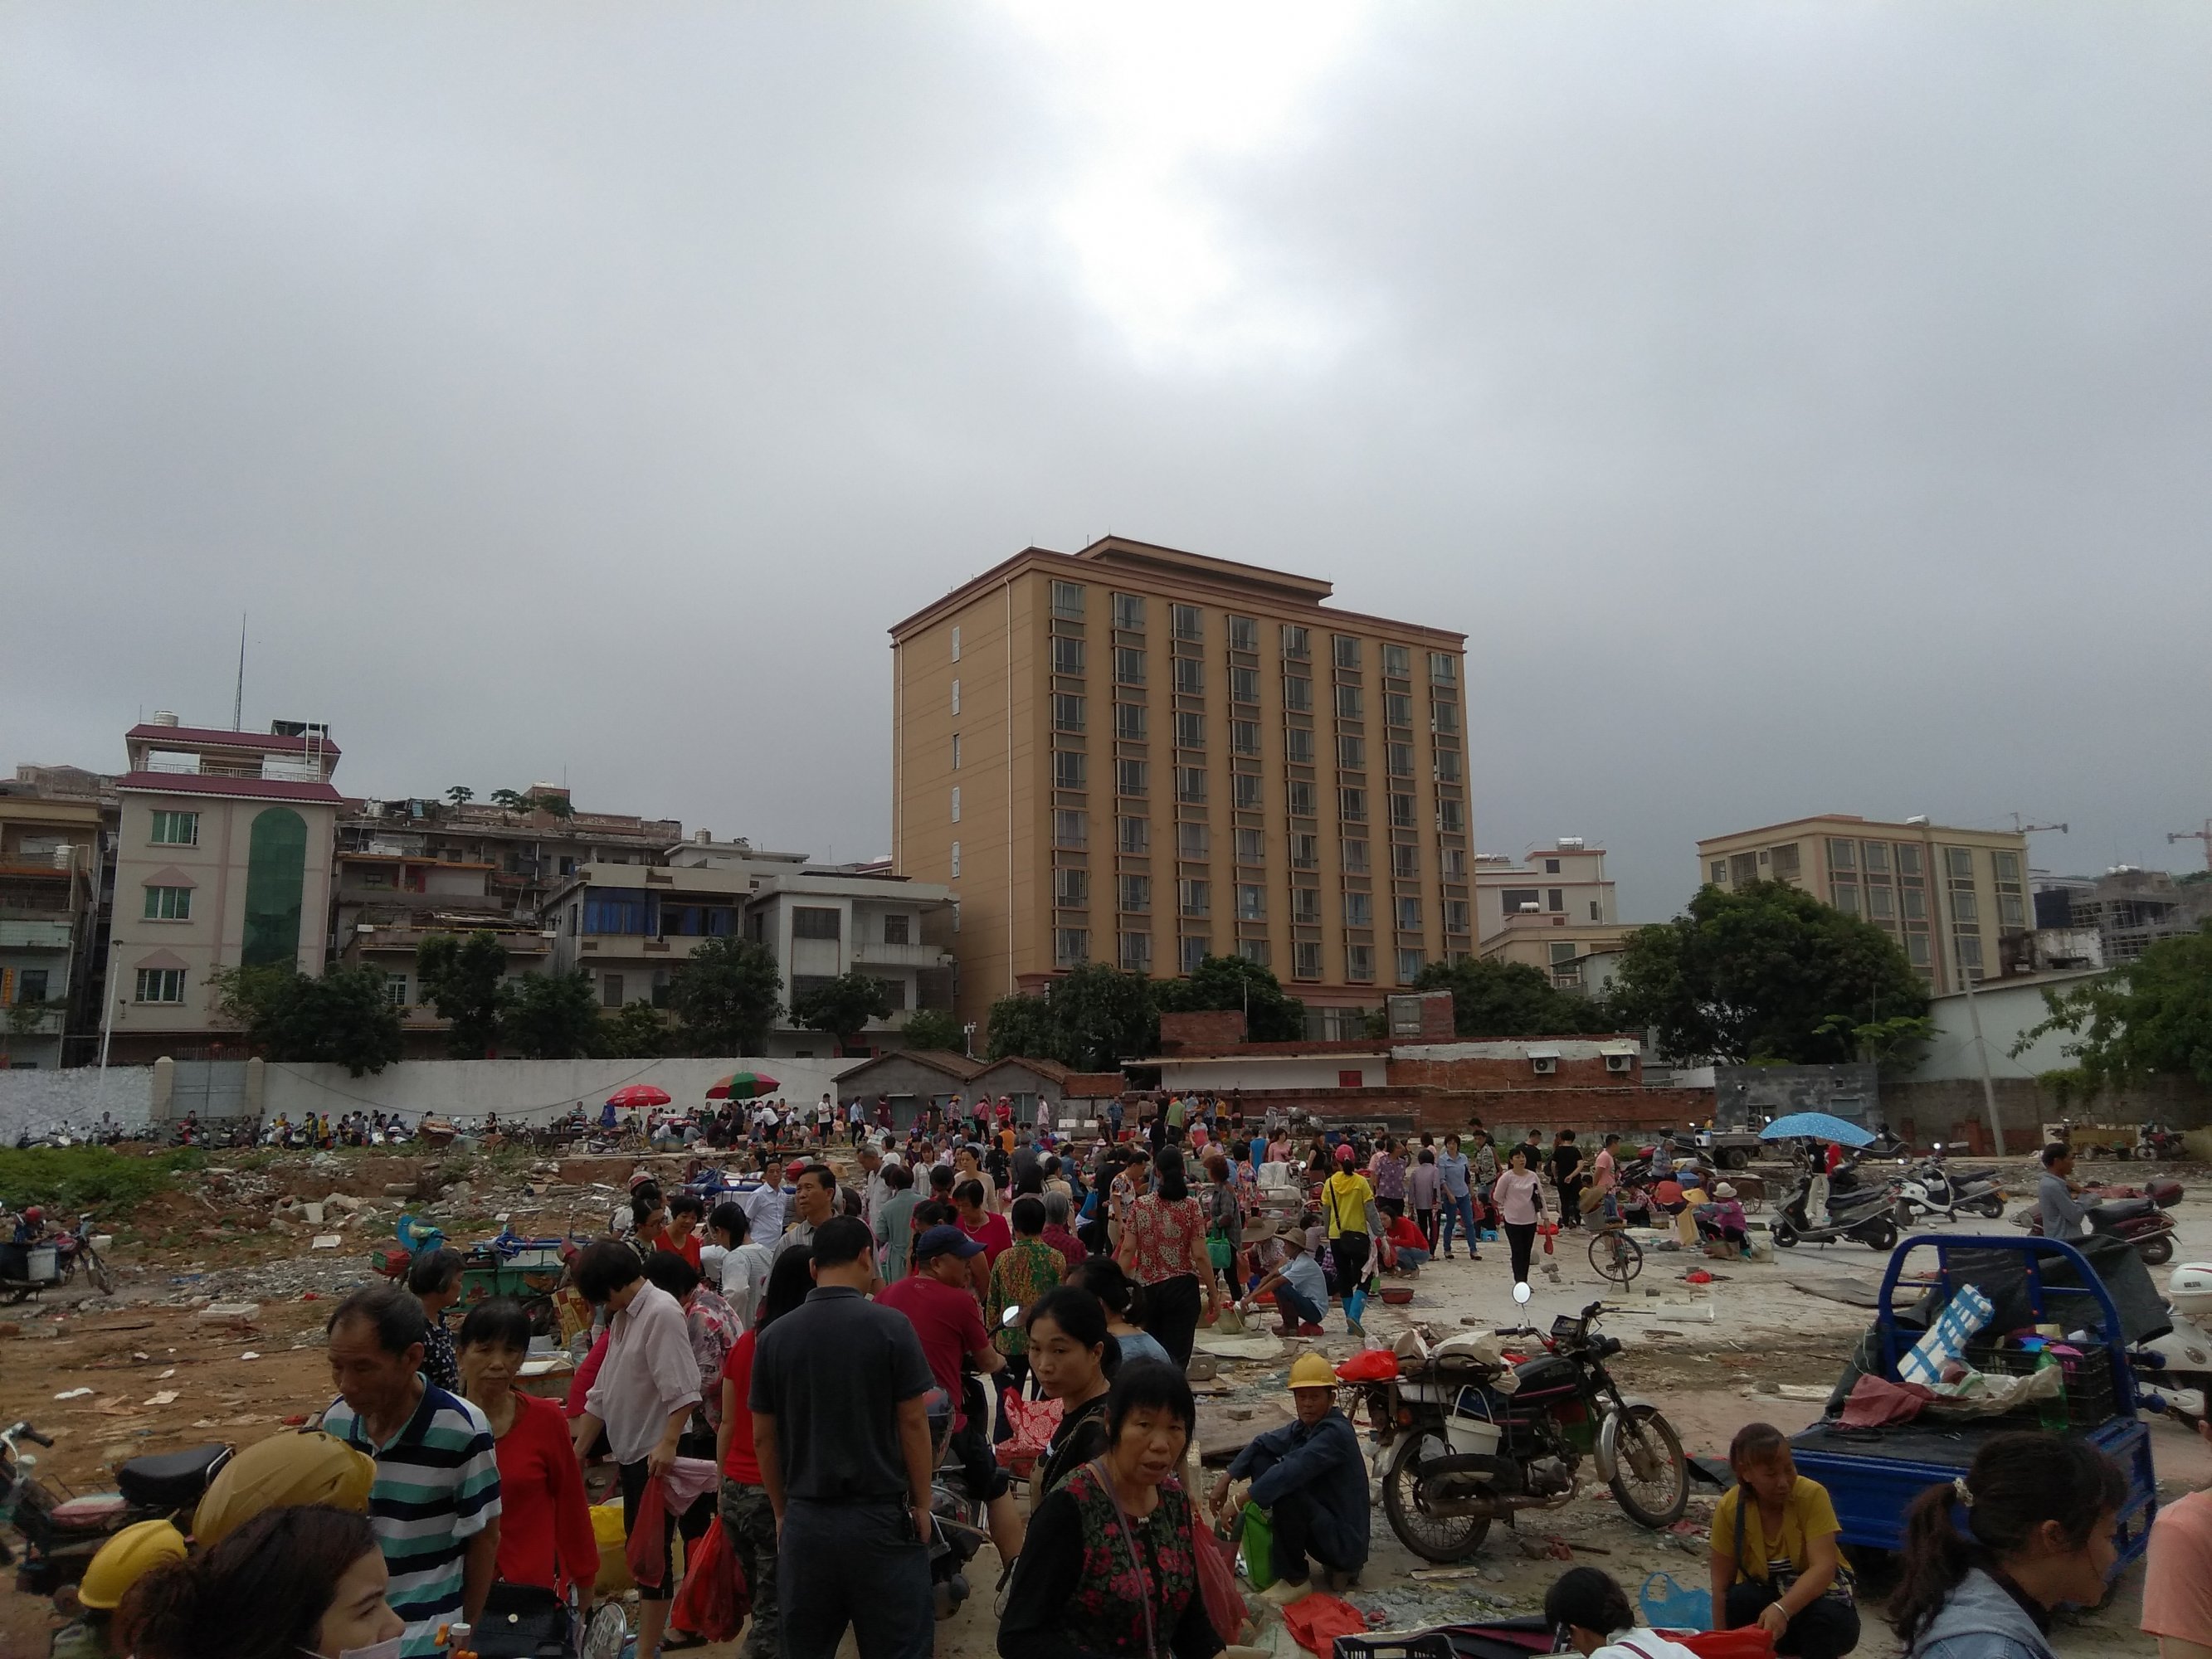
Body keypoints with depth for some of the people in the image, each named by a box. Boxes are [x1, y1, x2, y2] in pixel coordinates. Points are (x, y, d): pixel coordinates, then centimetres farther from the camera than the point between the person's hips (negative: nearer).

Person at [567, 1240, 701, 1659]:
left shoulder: (661, 1313, -17)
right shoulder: (623, 1318, 13)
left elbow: (682, 1390, -24)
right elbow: (602, 1393, 17)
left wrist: (668, 1444, -29)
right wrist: (577, 1453, 17)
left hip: (657, 1453, -9)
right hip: (629, 1449, 9)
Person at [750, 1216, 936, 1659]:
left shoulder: (774, 1336, -1)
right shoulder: (890, 1326, -11)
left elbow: (763, 1438, 5)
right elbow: (913, 1423, -8)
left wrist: (781, 1512, 17)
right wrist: (921, 1504, 2)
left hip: (805, 1521, 4)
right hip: (881, 1518, -3)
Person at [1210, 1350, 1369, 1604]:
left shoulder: (1336, 1432, -24)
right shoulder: (1304, 1427, 3)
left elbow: (1293, 1471, -34)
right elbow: (1262, 1444, 5)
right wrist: (1227, 1477, -9)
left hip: (1346, 1542, -9)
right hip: (1322, 1520, 9)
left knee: (1285, 1490, -32)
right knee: (1262, 1460, 5)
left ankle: (1296, 1580, -10)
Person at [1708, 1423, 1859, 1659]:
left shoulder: (1812, 1495, -23)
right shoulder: (1729, 1508, -17)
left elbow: (1824, 1567, -32)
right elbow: (1722, 1586, -13)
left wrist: (1782, 1609, -46)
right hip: (1764, 1599, 2)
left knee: (1824, 1616, -35)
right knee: (1739, 1599, -30)